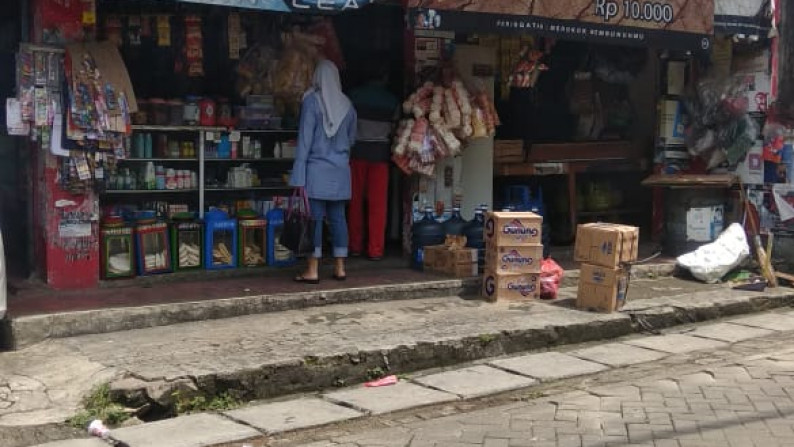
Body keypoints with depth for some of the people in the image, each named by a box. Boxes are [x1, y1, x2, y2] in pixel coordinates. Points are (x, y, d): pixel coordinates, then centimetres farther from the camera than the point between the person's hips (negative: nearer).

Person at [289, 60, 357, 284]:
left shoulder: (312, 101, -7)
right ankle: (340, 268, 13)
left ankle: (313, 271, -1)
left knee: (315, 218, -2)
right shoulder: (347, 105, 5)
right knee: (338, 217, 9)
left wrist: (298, 176, -8)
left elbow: (305, 139, -9)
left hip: (317, 168, -4)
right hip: (341, 170, 4)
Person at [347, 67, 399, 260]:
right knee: (378, 203, 1)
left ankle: (355, 246, 12)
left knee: (355, 201, 8)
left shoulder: (354, 95, -1)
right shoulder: (392, 100, 1)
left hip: (357, 150, 0)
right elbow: (394, 127, 6)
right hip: (380, 152, 0)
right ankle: (375, 249, 1)